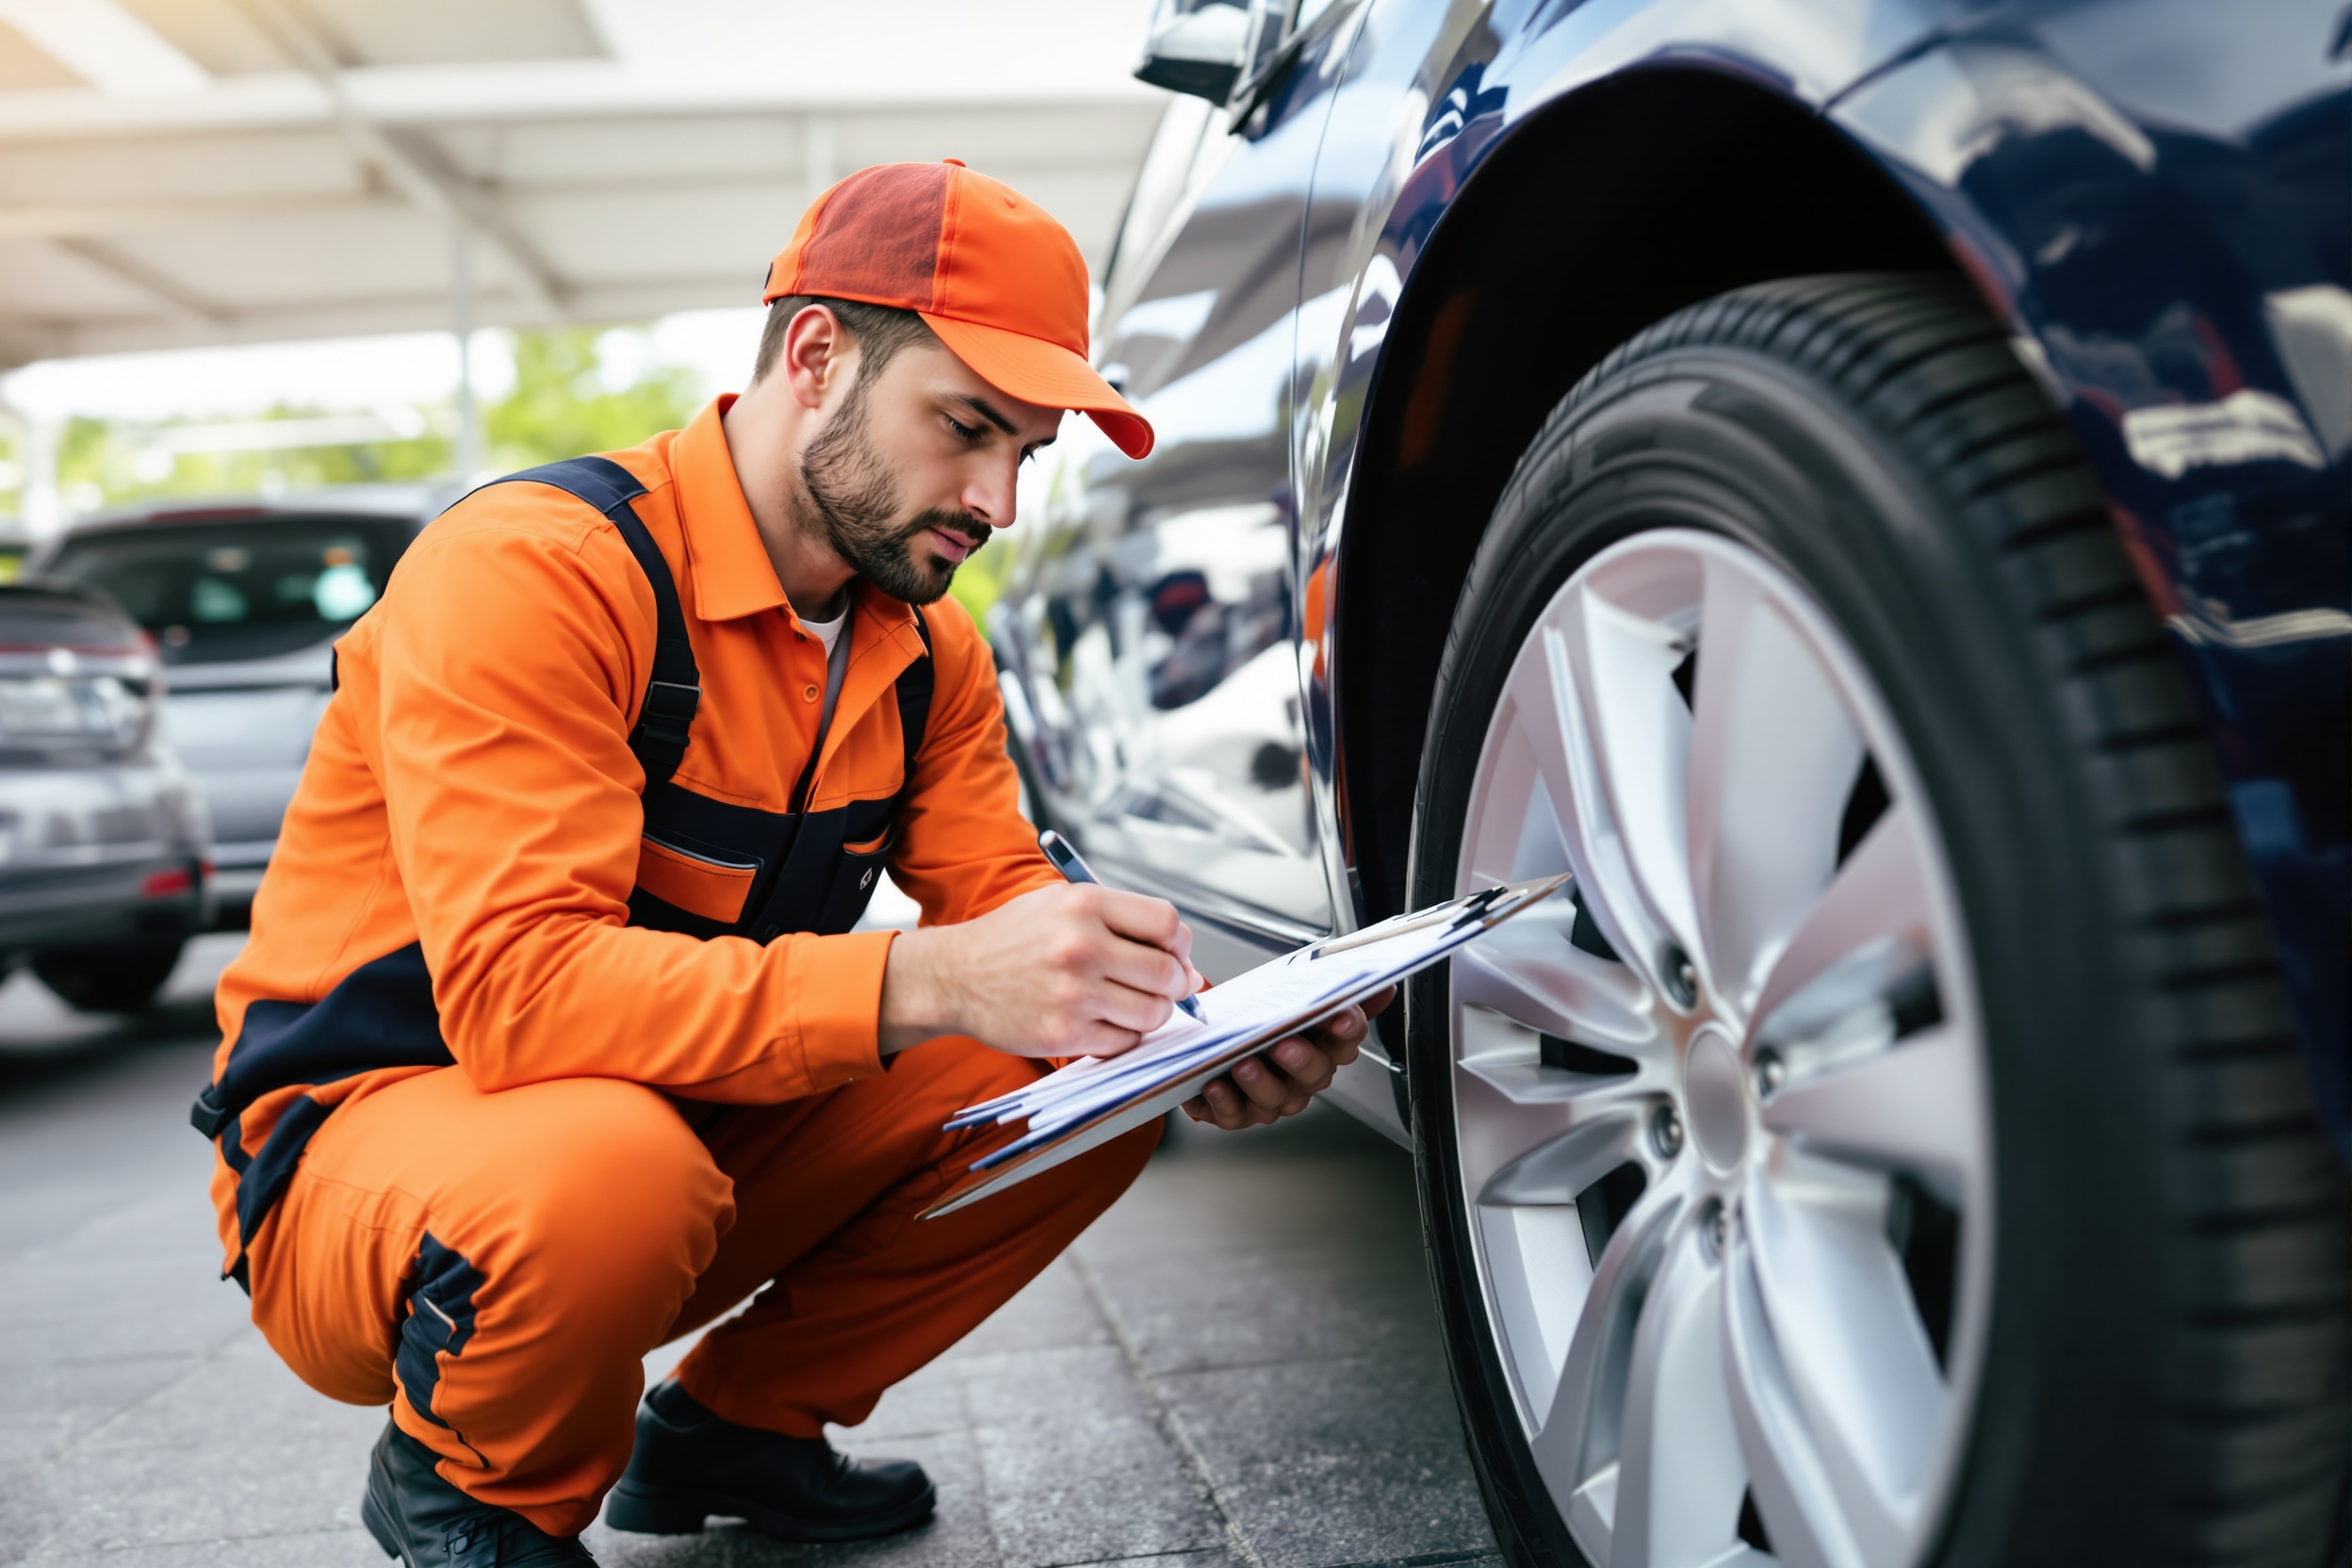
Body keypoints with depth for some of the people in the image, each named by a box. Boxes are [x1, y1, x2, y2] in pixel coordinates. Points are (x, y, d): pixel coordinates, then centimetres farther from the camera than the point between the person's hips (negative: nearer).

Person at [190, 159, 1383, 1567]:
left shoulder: (928, 650, 2)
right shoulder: (535, 570, -24)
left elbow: (1000, 896, -4)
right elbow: (521, 985, -33)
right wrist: (924, 983, -44)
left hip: (701, 1116, 7)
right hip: (377, 1126, -6)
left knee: (1092, 1085, -7)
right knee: (614, 1169, -40)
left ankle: (735, 1425, 10)